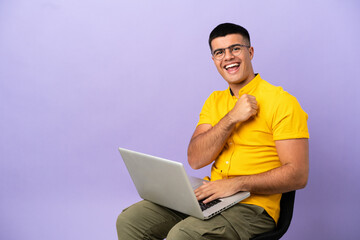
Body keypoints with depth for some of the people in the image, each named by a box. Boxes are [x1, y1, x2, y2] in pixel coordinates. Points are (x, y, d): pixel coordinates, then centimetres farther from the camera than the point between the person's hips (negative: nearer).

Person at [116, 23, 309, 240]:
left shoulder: (281, 102, -8)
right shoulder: (215, 100, 12)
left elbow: (298, 176, -13)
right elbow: (195, 160, -2)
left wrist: (237, 183, -22)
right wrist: (232, 117, -13)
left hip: (253, 205, -6)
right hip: (210, 197, 6)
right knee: (130, 220, -6)